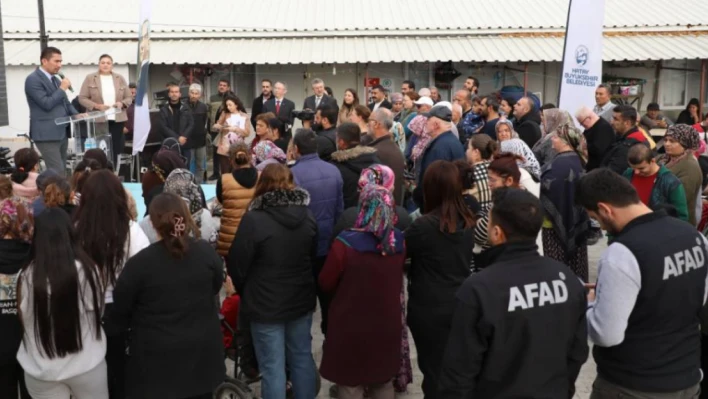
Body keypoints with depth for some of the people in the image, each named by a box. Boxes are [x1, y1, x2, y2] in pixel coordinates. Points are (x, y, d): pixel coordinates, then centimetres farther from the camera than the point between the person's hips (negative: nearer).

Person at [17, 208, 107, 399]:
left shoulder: (27, 276, -15)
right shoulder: (87, 269, -16)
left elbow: (23, 319, 0)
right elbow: (98, 311, -1)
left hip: (41, 369, 1)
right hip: (87, 364, 0)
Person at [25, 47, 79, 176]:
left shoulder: (56, 79, 17)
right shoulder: (33, 79, -9)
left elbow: (65, 102, 21)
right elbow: (46, 104, -18)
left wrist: (77, 115, 3)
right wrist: (62, 88, -10)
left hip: (61, 131, 9)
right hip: (47, 133, -9)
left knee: (62, 171, 11)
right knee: (57, 173, -12)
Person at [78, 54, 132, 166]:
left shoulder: (120, 78, 10)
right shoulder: (90, 78, 3)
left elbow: (129, 97, 11)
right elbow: (82, 98, 0)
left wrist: (122, 104, -11)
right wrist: (97, 106, -15)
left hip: (117, 120, 2)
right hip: (98, 120, -2)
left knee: (115, 150, 3)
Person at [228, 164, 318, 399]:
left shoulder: (254, 219, -19)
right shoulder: (307, 216, -1)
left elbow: (237, 263, -12)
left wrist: (245, 291, 7)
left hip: (266, 304, -5)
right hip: (301, 299, 5)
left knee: (272, 366, 5)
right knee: (302, 358, 19)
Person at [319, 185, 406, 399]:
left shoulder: (346, 243, -23)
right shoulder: (399, 242, -8)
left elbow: (326, 283, -10)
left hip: (351, 326, -4)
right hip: (386, 324, 4)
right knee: (383, 382, 22)